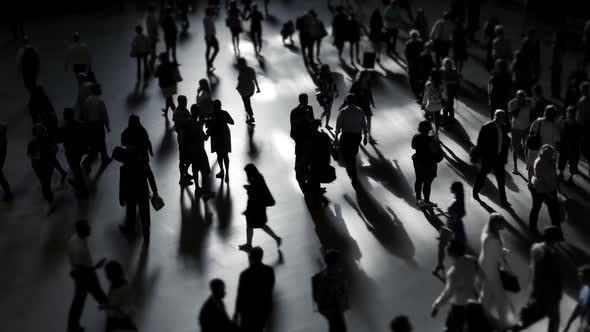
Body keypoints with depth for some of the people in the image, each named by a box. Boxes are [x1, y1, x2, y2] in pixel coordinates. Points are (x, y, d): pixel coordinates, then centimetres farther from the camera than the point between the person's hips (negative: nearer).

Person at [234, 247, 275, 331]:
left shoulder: (245, 274, -25)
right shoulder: (270, 270, -12)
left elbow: (240, 295, -16)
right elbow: (271, 289, 3)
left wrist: (237, 312, -3)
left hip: (249, 309, -3)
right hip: (264, 308, 4)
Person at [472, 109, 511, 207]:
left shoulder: (503, 127, 2)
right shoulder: (487, 127, -17)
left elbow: (505, 141, 12)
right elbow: (480, 142, -14)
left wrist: (505, 154, 9)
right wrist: (481, 155, -13)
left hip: (499, 157, 5)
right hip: (488, 157, -5)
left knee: (501, 179, 4)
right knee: (482, 175, 14)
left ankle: (503, 200, 8)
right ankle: (475, 192, 38)